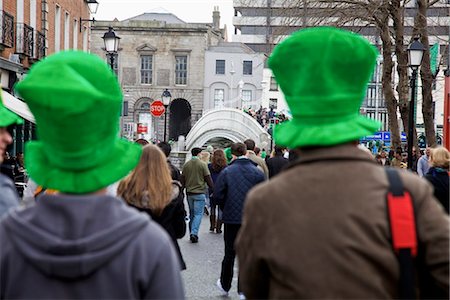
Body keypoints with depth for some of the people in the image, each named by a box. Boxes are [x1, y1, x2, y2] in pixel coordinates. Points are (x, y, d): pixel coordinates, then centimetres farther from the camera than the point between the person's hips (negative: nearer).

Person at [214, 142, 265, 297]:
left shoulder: (226, 172, -8)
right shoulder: (258, 173, -6)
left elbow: (218, 196, -9)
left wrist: (226, 209, 9)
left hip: (231, 218, 0)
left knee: (229, 254, 14)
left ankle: (224, 286, 28)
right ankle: (244, 290, 11)